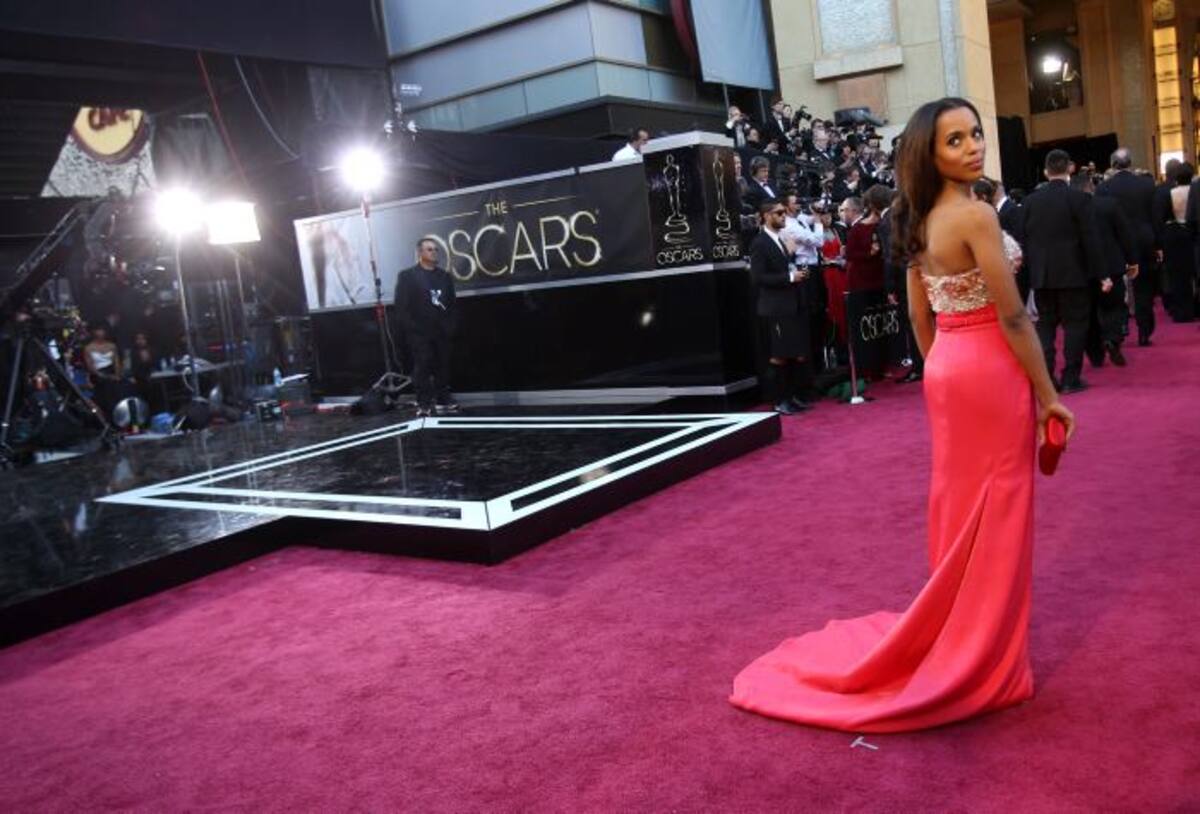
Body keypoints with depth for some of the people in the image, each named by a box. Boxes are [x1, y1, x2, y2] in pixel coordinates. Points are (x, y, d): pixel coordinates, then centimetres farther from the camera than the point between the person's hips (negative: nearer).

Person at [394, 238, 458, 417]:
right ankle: (424, 405, -1)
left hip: (441, 332, 4)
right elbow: (401, 306, -5)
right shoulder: (407, 276, 2)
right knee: (422, 368, -4)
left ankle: (443, 400, 13)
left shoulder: (445, 276, 15)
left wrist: (450, 326, 2)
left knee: (443, 367, 4)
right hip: (420, 333, -4)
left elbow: (452, 303, 14)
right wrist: (410, 330, -12)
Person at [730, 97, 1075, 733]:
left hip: (946, 374, 8)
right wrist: (1048, 394, -9)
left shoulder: (919, 221, 8)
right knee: (994, 520, 3)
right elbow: (1012, 317, -17)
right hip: (990, 374, -8)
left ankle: (950, 644, 32)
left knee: (959, 512, 18)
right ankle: (982, 661, 16)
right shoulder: (975, 214, -17)